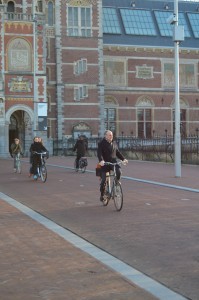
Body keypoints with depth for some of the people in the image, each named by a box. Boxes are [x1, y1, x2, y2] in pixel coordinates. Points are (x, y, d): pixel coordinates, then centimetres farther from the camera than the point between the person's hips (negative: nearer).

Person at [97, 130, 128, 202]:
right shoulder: (101, 144, -5)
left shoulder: (114, 143, 12)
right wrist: (101, 160, -36)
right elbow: (99, 153, -18)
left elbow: (118, 152, 20)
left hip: (113, 162, 3)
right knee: (103, 180, -4)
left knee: (118, 171, -26)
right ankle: (102, 195, 13)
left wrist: (123, 159, 6)